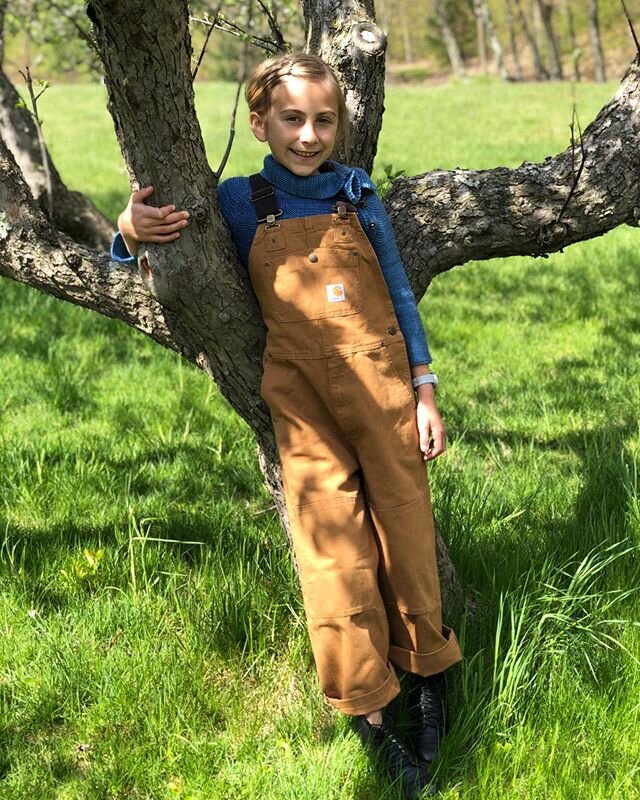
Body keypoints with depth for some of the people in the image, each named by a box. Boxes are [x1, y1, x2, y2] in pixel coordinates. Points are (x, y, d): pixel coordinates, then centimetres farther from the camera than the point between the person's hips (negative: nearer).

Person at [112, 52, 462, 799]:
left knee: (406, 527, 7)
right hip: (303, 395, -1)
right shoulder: (237, 201, 2)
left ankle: (427, 668, 28)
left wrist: (425, 392, 6)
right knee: (333, 546, -1)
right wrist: (130, 232, -15)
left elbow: (400, 294, 10)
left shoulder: (356, 192, 6)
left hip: (383, 381, 2)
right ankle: (369, 714, 10)